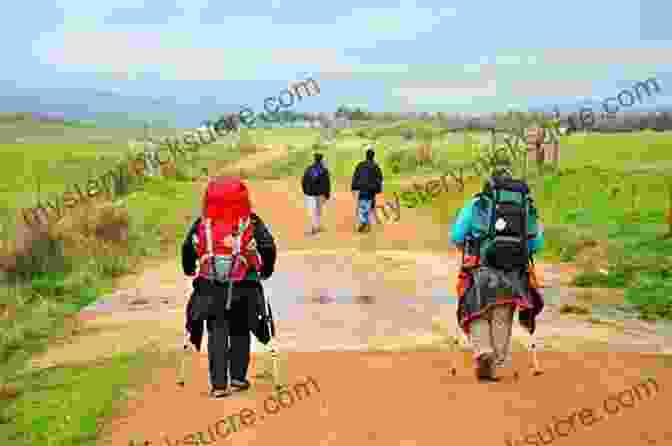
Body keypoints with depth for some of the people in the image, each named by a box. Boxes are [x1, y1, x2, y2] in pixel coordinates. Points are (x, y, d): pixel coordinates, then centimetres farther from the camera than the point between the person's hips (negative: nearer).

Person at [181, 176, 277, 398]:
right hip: (243, 288, -1)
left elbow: (188, 247, -2)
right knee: (239, 333, 15)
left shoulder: (202, 223, 3)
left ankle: (218, 384, 0)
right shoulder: (251, 223, -1)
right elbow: (268, 247, -7)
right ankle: (238, 378, 19)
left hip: (210, 287, 1)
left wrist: (189, 270, 14)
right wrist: (266, 271, 9)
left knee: (217, 335, 5)